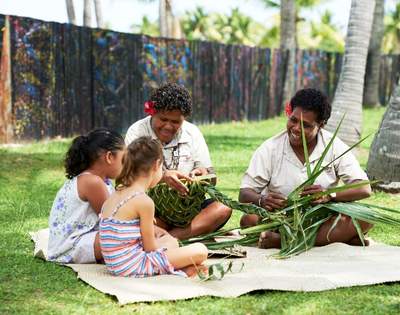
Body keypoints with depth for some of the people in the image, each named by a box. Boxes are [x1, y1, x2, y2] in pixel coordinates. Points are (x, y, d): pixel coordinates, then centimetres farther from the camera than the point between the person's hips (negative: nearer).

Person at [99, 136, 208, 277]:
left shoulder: (117, 194, 9)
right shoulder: (144, 201, -17)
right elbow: (150, 247, -10)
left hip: (117, 265, 9)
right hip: (133, 267, -9)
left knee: (172, 241, 28)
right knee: (200, 251, -9)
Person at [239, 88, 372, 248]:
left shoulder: (334, 147, -3)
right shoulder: (269, 149, -3)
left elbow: (364, 189, -9)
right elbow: (244, 193, -5)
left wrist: (330, 195, -27)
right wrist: (262, 200, -29)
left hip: (323, 221, 0)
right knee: (249, 219, -28)